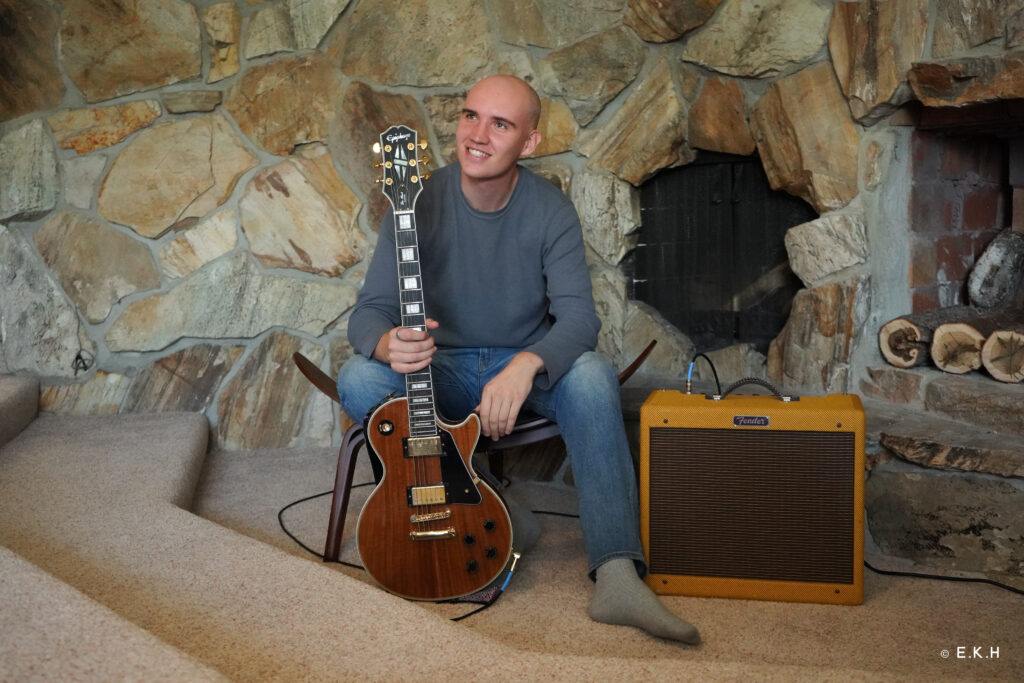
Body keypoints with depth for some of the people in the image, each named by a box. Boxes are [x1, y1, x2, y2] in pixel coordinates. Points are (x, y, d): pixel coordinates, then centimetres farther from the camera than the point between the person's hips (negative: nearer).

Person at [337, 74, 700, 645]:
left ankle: (618, 575, -36)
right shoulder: (422, 203, -10)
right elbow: (370, 310, -12)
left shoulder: (551, 210, -10)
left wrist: (525, 365, -39)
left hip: (526, 367, 0)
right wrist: (388, 344, -38)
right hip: (442, 368, 1)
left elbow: (578, 316, -17)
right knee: (358, 380, -28)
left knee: (593, 376, -32)